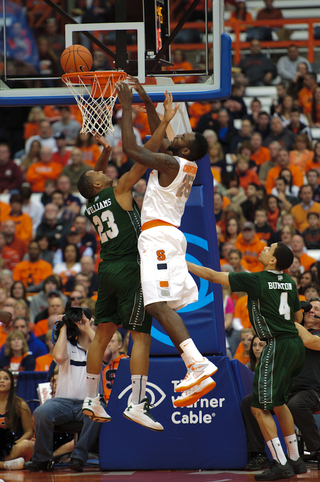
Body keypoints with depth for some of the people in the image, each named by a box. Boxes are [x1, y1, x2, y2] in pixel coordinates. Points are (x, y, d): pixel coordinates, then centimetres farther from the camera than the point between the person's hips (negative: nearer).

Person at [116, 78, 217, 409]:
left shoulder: (171, 163, -9)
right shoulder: (186, 166, 16)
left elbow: (131, 148, -14)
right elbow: (159, 136, 32)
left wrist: (126, 108, -6)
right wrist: (146, 103, 27)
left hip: (158, 235, -10)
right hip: (169, 236, 10)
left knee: (158, 304, -22)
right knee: (165, 307, 11)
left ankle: (199, 364, -35)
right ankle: (196, 374, 6)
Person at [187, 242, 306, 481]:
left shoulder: (256, 280, -9)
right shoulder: (289, 282, 10)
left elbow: (212, 276, -6)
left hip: (278, 346, -8)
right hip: (296, 344, 8)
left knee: (260, 407, -3)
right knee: (278, 403, 22)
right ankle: (295, 459, 25)